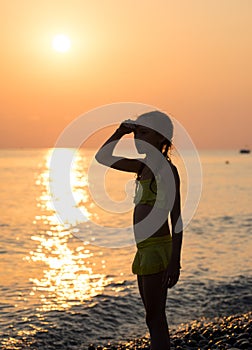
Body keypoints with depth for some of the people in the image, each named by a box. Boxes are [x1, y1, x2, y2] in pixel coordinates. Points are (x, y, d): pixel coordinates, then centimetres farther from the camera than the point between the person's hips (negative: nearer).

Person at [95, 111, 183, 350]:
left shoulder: (166, 169, -12)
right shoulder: (145, 166, 12)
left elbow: (176, 218, -17)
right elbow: (102, 158, 22)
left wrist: (175, 261, -21)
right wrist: (121, 132, 8)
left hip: (158, 250, -9)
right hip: (145, 250, 9)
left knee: (155, 319, -6)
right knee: (154, 319, 13)